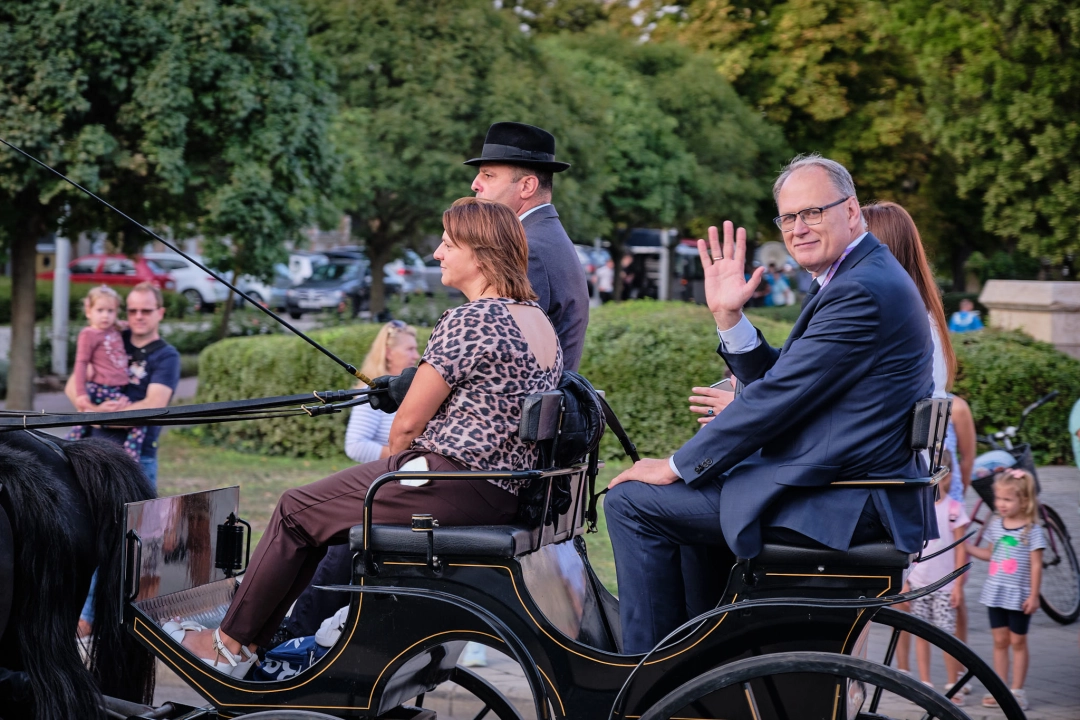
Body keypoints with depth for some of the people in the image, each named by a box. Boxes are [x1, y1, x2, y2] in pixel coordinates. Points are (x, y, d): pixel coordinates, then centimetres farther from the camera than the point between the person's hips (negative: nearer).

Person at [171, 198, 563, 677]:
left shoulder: (467, 322, -15)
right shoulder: (540, 321, 12)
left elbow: (409, 422, -12)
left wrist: (391, 463, 10)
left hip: (454, 487, -9)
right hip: (505, 495, 9)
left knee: (297, 512, 7)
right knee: (337, 510, 27)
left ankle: (231, 646, 17)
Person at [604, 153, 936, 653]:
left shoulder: (862, 291, -19)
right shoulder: (862, 278, 16)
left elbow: (778, 398, -21)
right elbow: (773, 382, 15)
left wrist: (678, 467, -13)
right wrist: (729, 316, 2)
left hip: (844, 505, -11)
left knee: (632, 501, -9)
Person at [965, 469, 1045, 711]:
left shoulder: (1031, 530, -10)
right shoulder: (995, 525, 5)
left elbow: (1036, 565, -10)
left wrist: (1034, 595, -13)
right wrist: (967, 547, 5)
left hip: (1019, 596, -5)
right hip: (995, 593, 5)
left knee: (1017, 641, 5)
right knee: (1000, 640, 9)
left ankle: (1017, 690, 11)